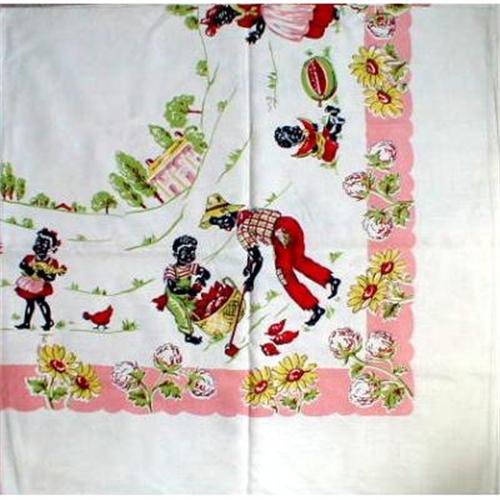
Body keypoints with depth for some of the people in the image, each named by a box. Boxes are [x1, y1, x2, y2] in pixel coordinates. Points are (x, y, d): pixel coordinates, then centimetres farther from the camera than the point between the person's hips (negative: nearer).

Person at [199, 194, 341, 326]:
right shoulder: (244, 213, 20)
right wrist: (250, 264, 47)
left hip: (283, 235, -9)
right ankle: (330, 280, 32)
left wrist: (251, 280, 7)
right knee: (298, 260, 31)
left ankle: (315, 308, 7)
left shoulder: (241, 229, -5)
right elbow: (253, 243, 36)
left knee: (285, 275, 6)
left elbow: (258, 258, -6)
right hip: (290, 222, 9)